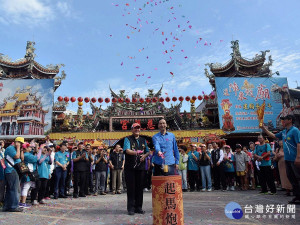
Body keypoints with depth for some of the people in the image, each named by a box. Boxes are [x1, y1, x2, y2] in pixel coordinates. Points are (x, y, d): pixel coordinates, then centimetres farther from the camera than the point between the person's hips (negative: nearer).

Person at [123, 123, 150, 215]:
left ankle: (138, 207, 18)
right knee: (131, 188, -2)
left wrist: (144, 155, -3)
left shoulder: (143, 140, 17)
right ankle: (131, 208, 8)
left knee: (139, 187, 7)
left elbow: (148, 151, 20)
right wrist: (136, 153, -33)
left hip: (141, 167, 4)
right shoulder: (128, 139, 2)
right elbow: (127, 150, -15)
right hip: (130, 167, -4)